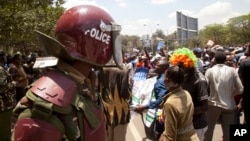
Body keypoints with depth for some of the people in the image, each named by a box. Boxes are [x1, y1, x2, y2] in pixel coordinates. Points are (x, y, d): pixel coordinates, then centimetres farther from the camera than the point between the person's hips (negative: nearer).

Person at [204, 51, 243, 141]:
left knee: (208, 130, 15)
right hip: (229, 105, 1)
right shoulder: (232, 70, -4)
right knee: (228, 133, 12)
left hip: (214, 105, -1)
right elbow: (240, 89, -2)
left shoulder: (210, 71, -8)